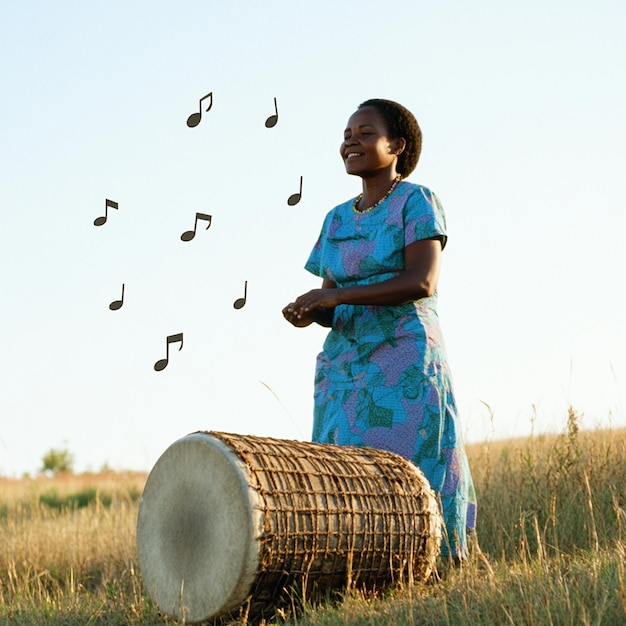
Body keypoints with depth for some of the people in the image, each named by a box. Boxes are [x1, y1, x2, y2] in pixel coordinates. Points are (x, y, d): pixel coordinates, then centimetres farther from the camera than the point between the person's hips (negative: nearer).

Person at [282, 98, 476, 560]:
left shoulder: (416, 202, -1)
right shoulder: (338, 219, 17)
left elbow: (421, 283, -14)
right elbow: (332, 309, 16)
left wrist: (336, 296, -18)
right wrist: (308, 312, -7)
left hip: (404, 364, -6)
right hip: (344, 367, 6)